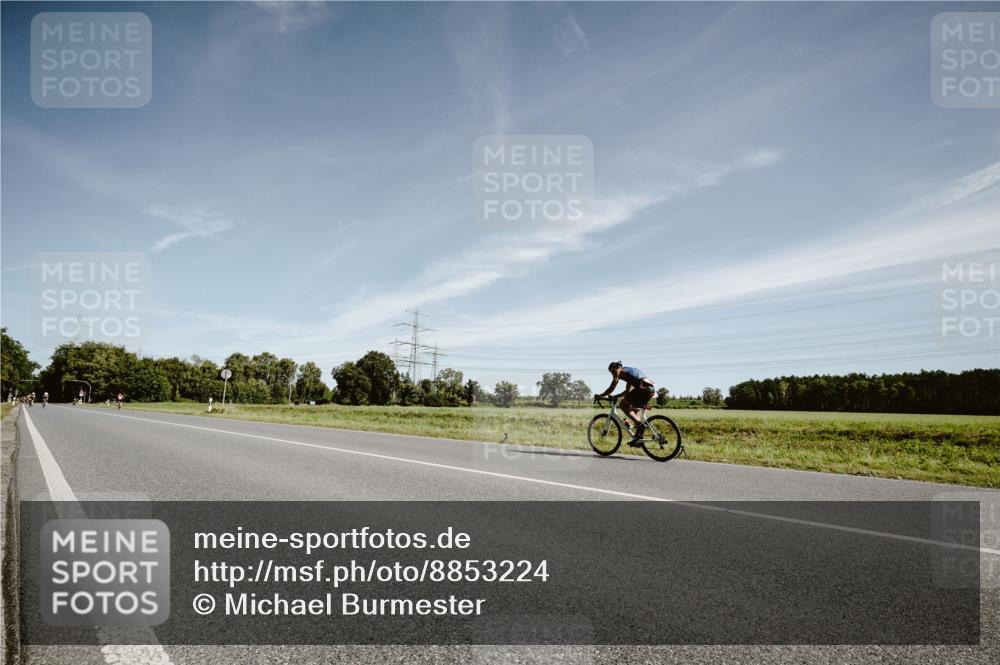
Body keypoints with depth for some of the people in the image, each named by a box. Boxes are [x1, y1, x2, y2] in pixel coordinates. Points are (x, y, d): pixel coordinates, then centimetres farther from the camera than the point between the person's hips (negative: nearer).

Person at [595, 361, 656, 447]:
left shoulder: (619, 371, 9)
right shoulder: (628, 370, 34)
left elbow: (611, 388, 5)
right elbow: (628, 391, 38)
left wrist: (601, 396, 16)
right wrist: (615, 396, 38)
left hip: (643, 387, -9)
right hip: (651, 388, 9)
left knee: (623, 405, 3)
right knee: (634, 410, 22)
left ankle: (640, 424, -11)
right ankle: (639, 436, 16)